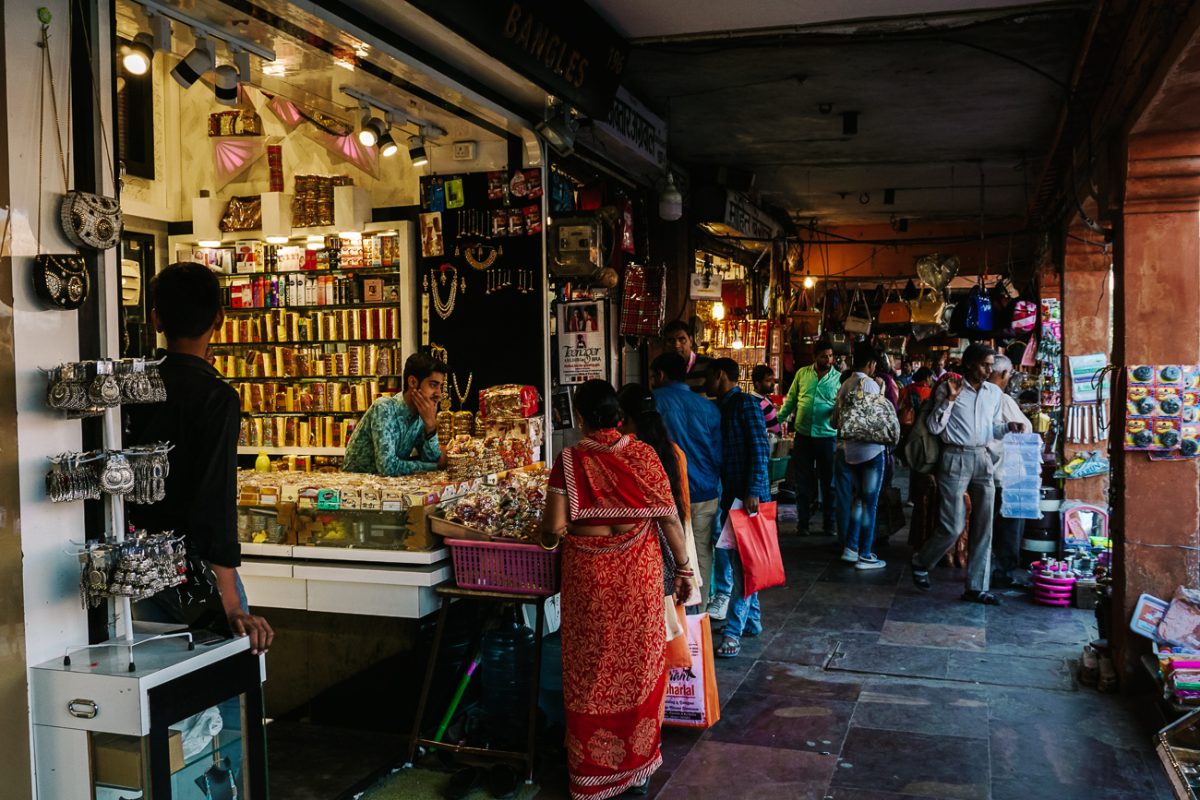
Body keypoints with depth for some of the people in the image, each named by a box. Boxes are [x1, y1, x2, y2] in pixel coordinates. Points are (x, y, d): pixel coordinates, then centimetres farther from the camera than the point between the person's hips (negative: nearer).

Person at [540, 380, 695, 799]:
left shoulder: (569, 460, -10)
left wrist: (544, 530, 10)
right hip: (638, 572, 1)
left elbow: (555, 527, -12)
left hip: (588, 574, -1)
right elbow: (668, 516, -6)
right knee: (638, 662, 15)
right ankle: (637, 761, 28)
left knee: (591, 666, 13)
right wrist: (683, 567, 4)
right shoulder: (643, 454, -5)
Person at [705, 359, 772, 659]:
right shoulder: (723, 407, 14)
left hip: (748, 496, -9)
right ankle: (751, 620, 25)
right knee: (741, 562, 14)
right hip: (731, 494, 9)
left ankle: (733, 632, -7)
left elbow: (760, 449, -17)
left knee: (742, 563, -8)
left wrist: (753, 491, -23)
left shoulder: (745, 404, -10)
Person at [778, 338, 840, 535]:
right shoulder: (802, 374, 4)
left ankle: (829, 524, 17)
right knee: (803, 482, 9)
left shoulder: (839, 378, -1)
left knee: (829, 483, 7)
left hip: (828, 436, -2)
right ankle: (802, 522, 19)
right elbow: (790, 401, 10)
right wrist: (778, 420, 5)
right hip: (803, 435, 2)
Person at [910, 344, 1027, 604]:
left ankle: (977, 587, 10)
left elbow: (994, 429, 18)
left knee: (983, 528, 4)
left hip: (983, 460, 5)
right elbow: (934, 428, -7)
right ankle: (920, 563, 19)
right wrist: (950, 399, -16)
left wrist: (1008, 427, -3)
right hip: (956, 460, -5)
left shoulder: (994, 392, 12)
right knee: (953, 527, -6)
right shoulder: (948, 388, -3)